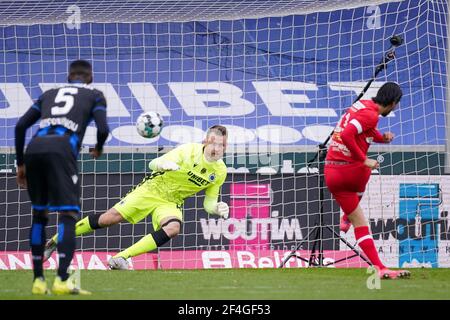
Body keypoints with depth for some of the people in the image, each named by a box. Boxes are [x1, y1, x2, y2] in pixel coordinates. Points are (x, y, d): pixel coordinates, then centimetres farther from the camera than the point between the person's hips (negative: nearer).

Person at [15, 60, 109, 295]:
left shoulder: (49, 94, 31)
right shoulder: (95, 95, 21)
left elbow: (20, 126, 22)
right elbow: (103, 129, 6)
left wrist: (21, 164, 27)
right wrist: (98, 149, 27)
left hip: (34, 149, 4)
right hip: (61, 149, -4)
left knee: (39, 214, 16)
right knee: (68, 214, -5)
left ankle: (38, 280, 14)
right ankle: (62, 279, -20)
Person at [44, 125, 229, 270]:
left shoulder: (220, 172, -6)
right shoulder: (189, 151, -17)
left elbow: (209, 203, 5)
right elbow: (153, 164, -19)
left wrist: (218, 208, -19)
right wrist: (164, 164, -42)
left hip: (171, 203, 3)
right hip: (151, 190, -3)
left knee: (173, 228, -31)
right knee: (110, 218, -13)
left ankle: (120, 258, -29)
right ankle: (56, 240, 4)